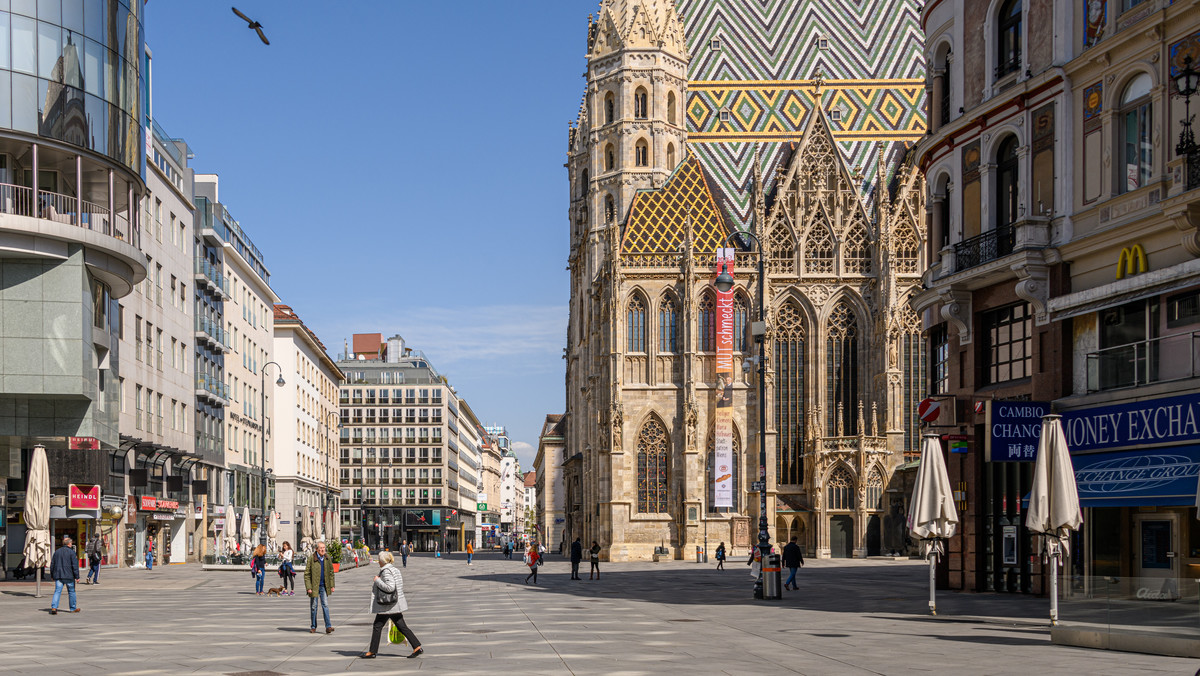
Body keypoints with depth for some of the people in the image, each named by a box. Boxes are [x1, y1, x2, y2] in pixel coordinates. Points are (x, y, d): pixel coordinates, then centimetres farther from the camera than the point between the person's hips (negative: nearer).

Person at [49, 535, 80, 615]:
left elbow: (52, 565, 15)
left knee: (57, 591, -1)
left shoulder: (57, 552, 11)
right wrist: (77, 576, -7)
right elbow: (75, 566, -10)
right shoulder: (71, 552, -6)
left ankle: (53, 607, -18)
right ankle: (73, 608, 19)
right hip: (69, 576, -4)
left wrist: (52, 575, 23)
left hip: (58, 576, 4)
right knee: (71, 592, 10)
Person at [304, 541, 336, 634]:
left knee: (325, 605, -5)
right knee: (313, 606, 7)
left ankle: (328, 626, -9)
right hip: (314, 586, -2)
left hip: (323, 586, 2)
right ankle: (313, 627, 18)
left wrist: (332, 585, 6)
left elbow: (331, 572, 10)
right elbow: (306, 574, -8)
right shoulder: (312, 559, -10)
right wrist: (308, 587, -13)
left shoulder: (327, 559, 2)